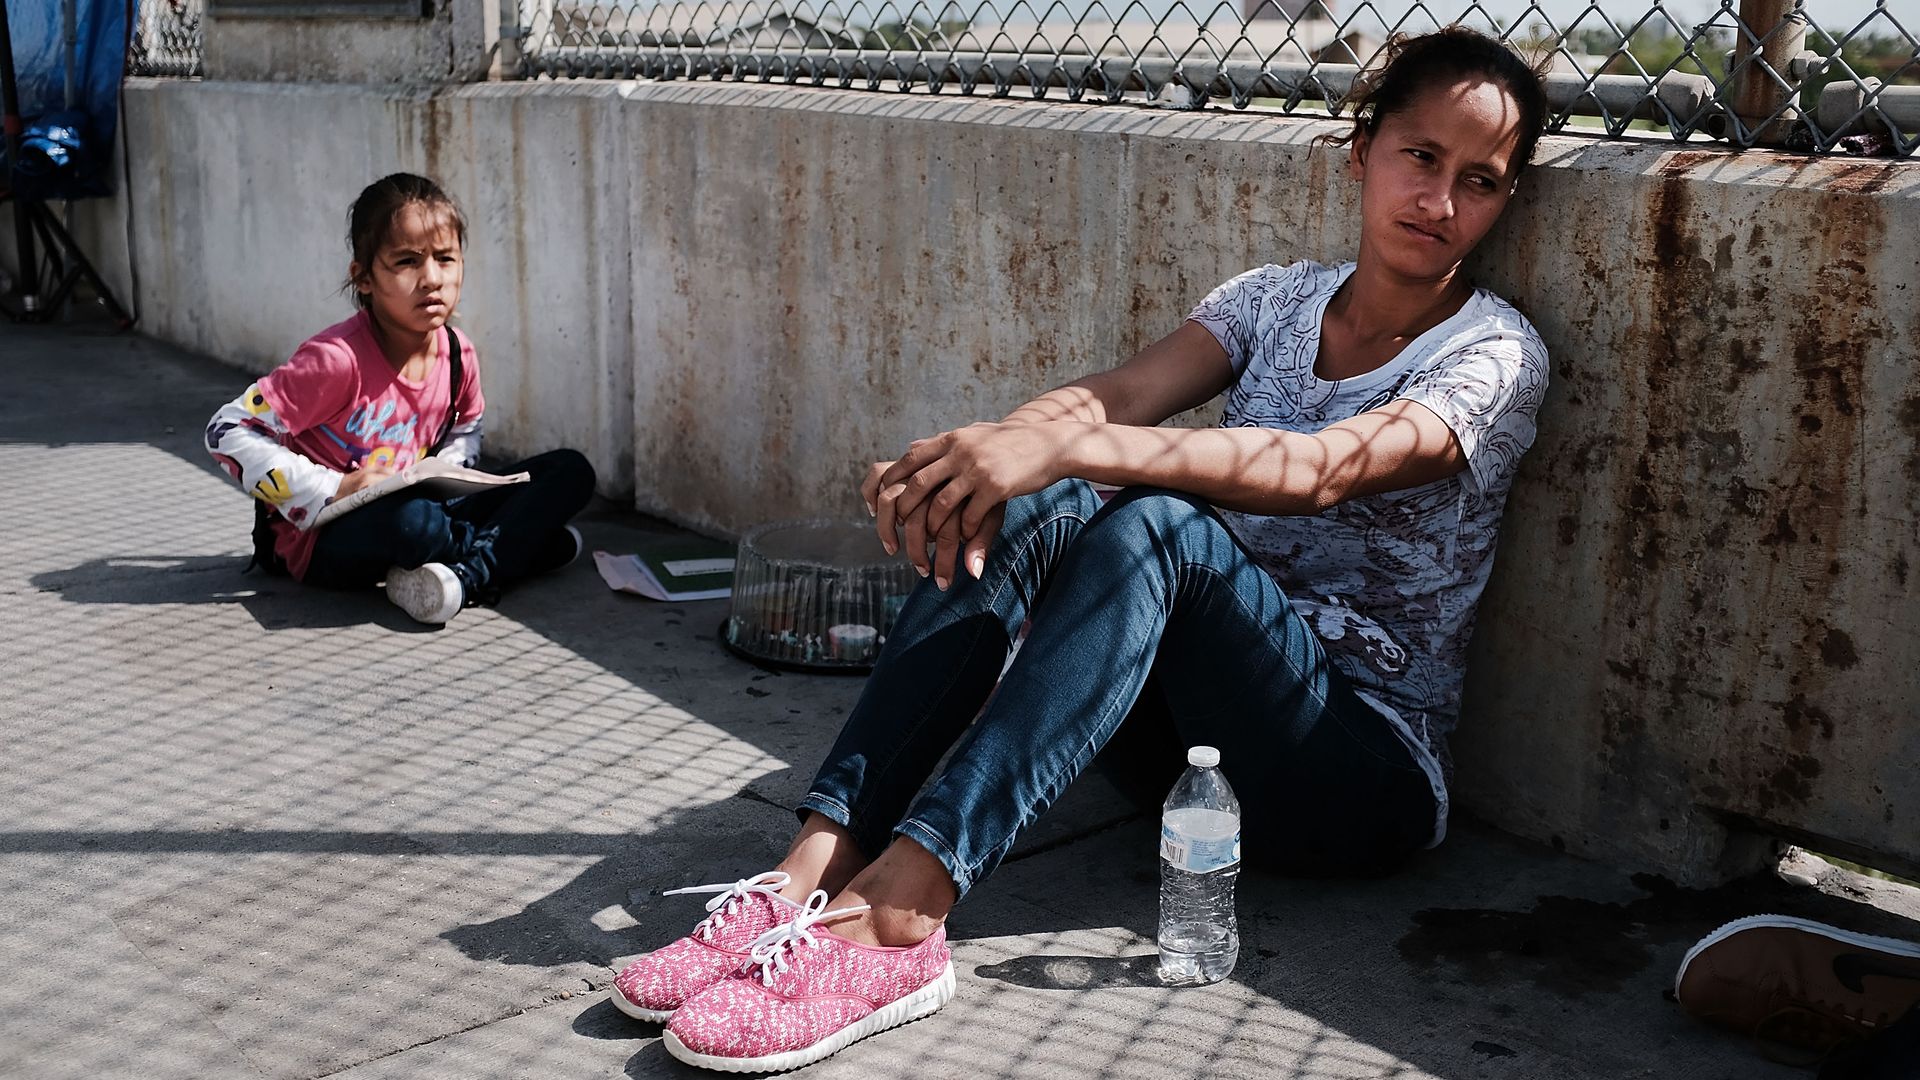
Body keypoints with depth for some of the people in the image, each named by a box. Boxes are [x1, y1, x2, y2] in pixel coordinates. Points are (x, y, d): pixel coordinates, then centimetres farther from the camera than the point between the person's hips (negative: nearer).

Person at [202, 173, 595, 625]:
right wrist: (333, 490, -23)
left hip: (413, 513, 6)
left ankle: (470, 575, -22)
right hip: (321, 541, -6)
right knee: (405, 518, -42)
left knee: (571, 472, -4)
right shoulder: (340, 359, -21)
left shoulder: (459, 356, -2)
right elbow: (229, 431, -19)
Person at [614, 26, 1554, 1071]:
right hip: (1194, 721, 5)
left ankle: (901, 908, -44)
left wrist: (1068, 445, -38)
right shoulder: (1276, 298, 9)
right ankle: (815, 864, -32)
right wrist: (987, 450, -32)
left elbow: (1324, 469, -26)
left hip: (1365, 765, -5)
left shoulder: (1495, 354, -6)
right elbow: (1121, 393, -9)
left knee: (1156, 522, -32)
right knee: (1031, 505, -22)